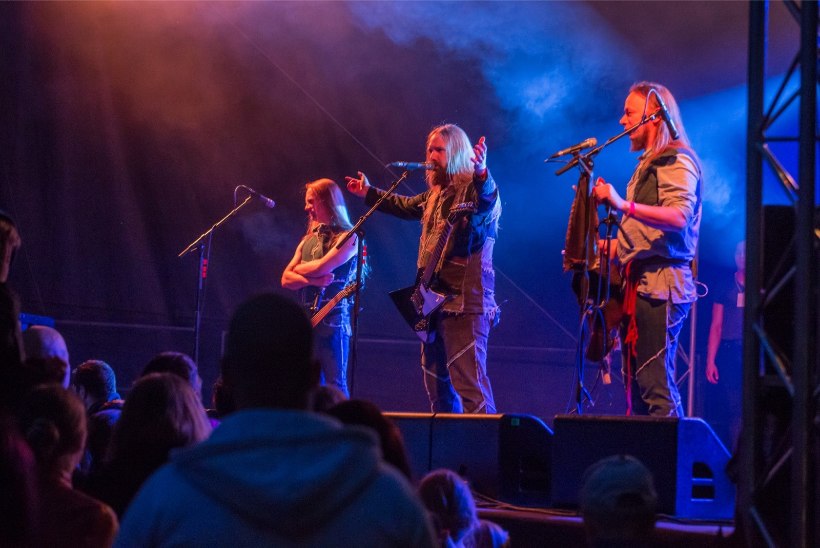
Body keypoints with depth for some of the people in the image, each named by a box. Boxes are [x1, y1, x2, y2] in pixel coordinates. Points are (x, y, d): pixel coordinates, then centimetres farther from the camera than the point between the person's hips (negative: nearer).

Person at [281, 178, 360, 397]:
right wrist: (312, 280, -9)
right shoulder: (308, 240, 18)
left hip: (332, 319, -7)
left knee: (335, 383, -10)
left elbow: (320, 267, -15)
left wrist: (300, 269, 5)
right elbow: (286, 279, 10)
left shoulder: (348, 238, -2)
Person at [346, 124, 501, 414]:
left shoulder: (473, 188, -9)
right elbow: (406, 206, 40)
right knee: (436, 378, 15)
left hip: (465, 300, -10)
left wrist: (482, 174, -56)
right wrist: (369, 193, 49)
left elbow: (487, 198, -35)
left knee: (468, 379, -19)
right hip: (435, 300, 10)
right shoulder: (436, 193, 18)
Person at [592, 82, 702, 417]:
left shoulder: (676, 161, -7)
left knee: (656, 384, -15)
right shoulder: (648, 165, 23)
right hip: (639, 283, 10)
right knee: (636, 386, 8)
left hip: (661, 284, -10)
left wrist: (623, 204, -31)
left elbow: (679, 216, -24)